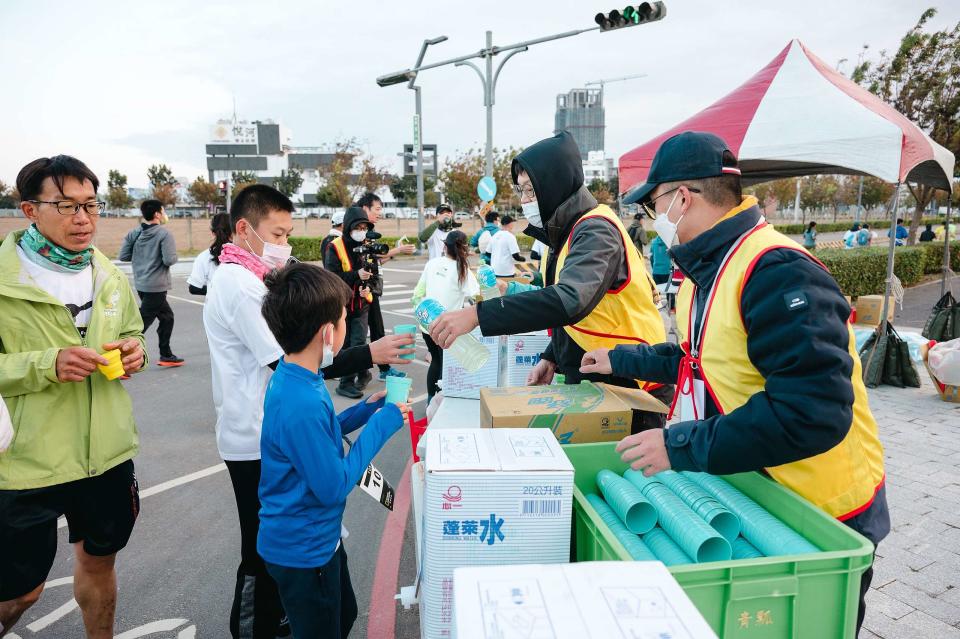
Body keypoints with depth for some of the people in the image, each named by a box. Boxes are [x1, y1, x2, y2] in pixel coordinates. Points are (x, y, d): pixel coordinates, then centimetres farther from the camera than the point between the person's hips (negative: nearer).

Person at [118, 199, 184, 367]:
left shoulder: (135, 233, 6)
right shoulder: (164, 234, -13)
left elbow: (123, 256, 5)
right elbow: (169, 260, -20)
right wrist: (173, 256, 2)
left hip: (141, 284, 8)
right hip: (156, 286, -8)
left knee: (167, 316, 21)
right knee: (141, 325, -4)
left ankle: (166, 355, 28)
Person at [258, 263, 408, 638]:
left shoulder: (296, 378, -4)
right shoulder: (300, 403, -34)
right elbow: (334, 487, -27)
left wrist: (364, 409, 1)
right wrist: (380, 425, -20)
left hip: (317, 537, 9)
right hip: (303, 550, -9)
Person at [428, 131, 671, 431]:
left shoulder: (596, 231, -21)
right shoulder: (565, 232, 8)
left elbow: (570, 301, -39)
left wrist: (477, 314, -41)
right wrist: (552, 358, 3)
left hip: (628, 389, -8)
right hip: (590, 384, 8)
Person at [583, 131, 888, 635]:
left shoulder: (777, 271, -26)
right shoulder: (706, 269, 5)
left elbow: (813, 412, -33)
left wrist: (681, 447, -30)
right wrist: (621, 360, 22)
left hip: (822, 517, -8)